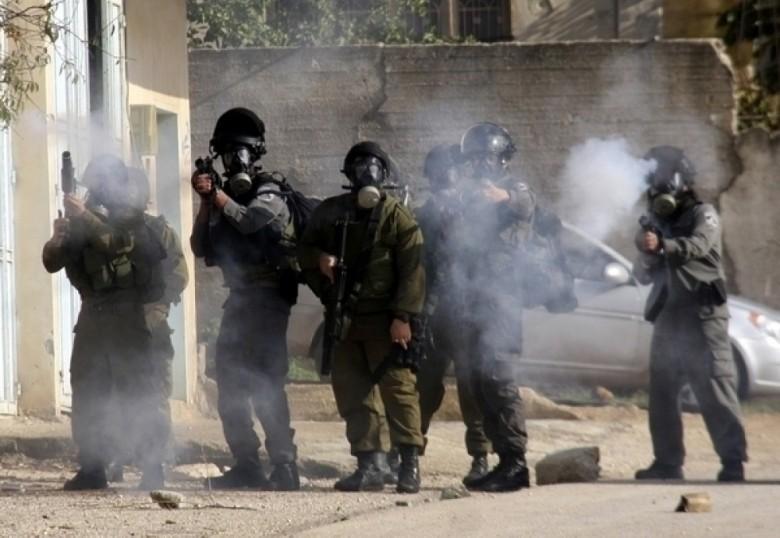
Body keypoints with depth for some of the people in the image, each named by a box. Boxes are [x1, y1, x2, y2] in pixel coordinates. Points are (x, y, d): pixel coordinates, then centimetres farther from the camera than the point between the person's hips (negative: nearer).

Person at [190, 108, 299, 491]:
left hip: (266, 298, -8)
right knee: (230, 385, 9)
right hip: (237, 299, 8)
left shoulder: (268, 194, -7)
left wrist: (216, 195, -15)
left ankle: (284, 467, -14)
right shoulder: (226, 193, 14)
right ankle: (246, 465, 15)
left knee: (265, 385, -13)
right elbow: (202, 248, 9)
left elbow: (248, 220, -27)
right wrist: (206, 204, -3)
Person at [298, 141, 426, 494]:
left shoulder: (397, 217, -3)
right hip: (344, 319, 5)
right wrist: (319, 259, -3)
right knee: (351, 392, 5)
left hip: (384, 320, -5)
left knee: (397, 386, -9)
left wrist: (403, 317, -15)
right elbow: (305, 249, 22)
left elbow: (412, 270, -7)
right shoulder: (331, 213, 12)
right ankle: (369, 466, 10)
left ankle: (410, 465, -5)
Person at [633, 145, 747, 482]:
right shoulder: (657, 223, 15)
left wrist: (662, 245, -41)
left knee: (715, 391, -12)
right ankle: (668, 462, 11)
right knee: (662, 393, 5)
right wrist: (645, 254, -8)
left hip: (702, 317, -7)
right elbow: (644, 276, 14)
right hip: (667, 319, 7)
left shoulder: (702, 215, -2)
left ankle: (733, 463, -15)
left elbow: (696, 247, -24)